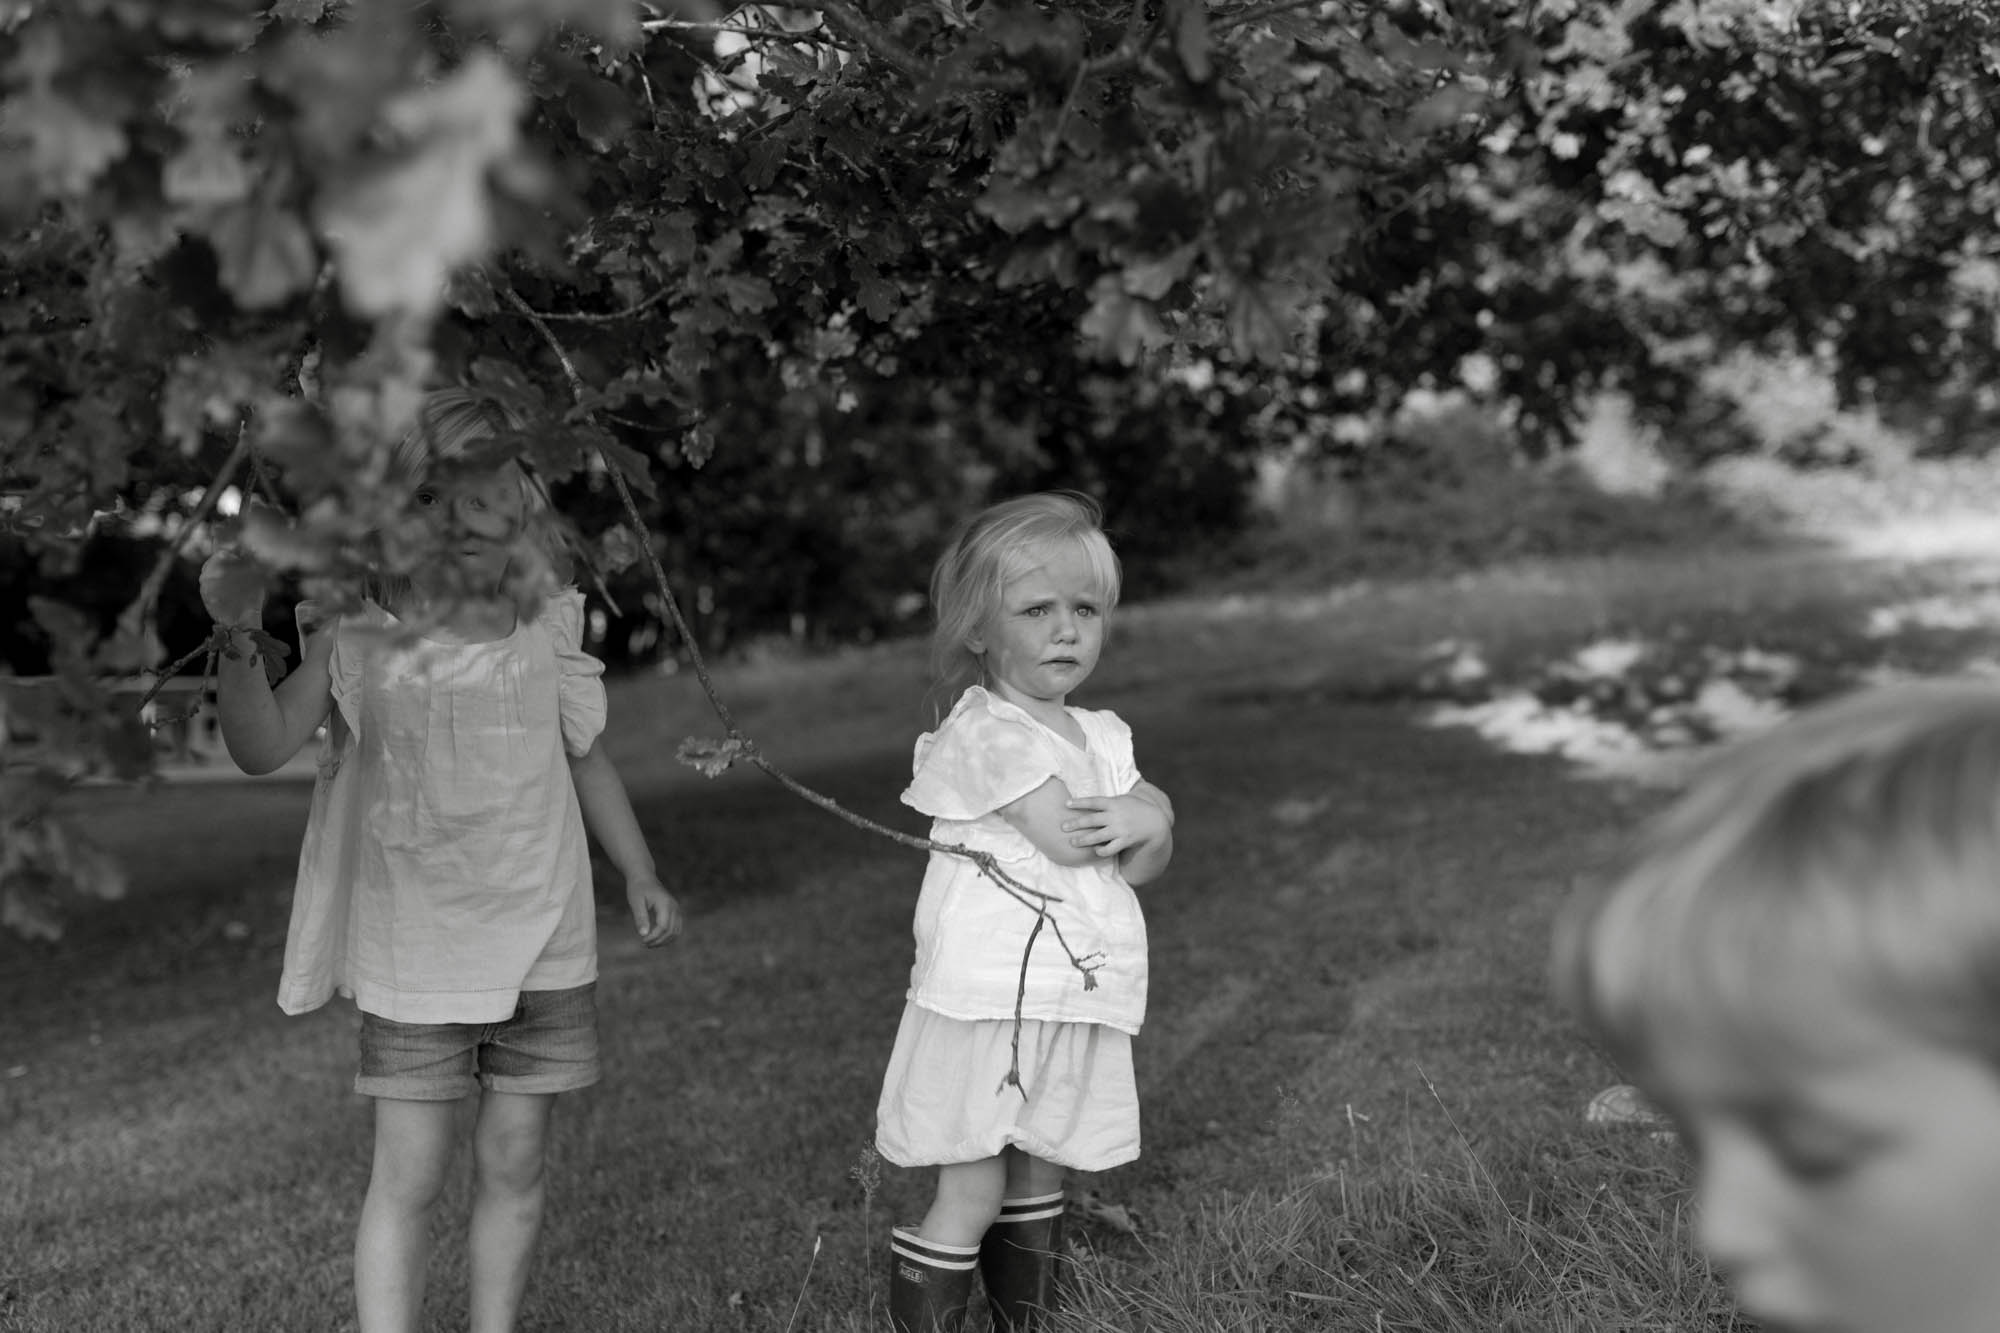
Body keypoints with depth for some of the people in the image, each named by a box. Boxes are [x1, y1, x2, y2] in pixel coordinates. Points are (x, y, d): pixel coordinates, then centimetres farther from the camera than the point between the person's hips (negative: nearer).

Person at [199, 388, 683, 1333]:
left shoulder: (544, 622, 0)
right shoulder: (356, 632, -7)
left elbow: (586, 757, 14)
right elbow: (261, 748, -16)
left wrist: (640, 875, 17)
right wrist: (236, 639, -31)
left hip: (542, 940, 3)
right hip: (412, 947, -2)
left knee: (515, 1161, 9)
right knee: (408, 1175, -2)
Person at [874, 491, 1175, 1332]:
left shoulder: (1102, 737, 12)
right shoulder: (986, 731, -13)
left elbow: (1146, 866, 10)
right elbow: (1063, 836, -21)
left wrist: (1143, 827, -12)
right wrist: (1148, 808, -4)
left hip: (1074, 996, 7)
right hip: (989, 1000, -7)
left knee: (1040, 1182, 17)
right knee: (972, 1193, -5)